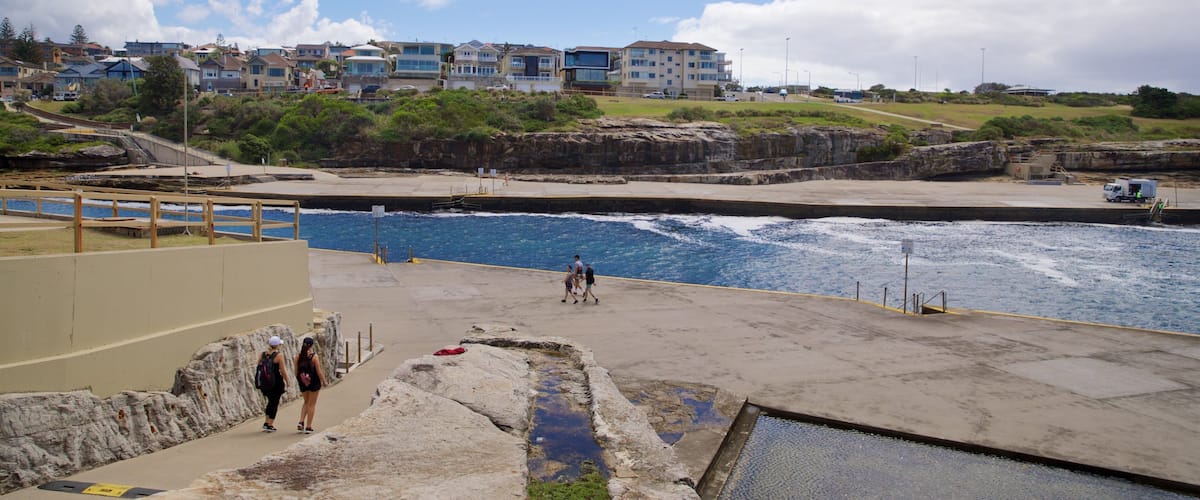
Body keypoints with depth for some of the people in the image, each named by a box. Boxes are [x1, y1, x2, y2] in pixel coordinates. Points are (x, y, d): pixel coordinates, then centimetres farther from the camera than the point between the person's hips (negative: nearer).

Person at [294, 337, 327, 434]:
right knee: (312, 404, 8)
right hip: (314, 383, -4)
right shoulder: (314, 357, -15)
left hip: (303, 383, 4)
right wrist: (324, 382, 0)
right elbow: (319, 372, -13)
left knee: (306, 402, 23)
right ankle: (308, 427, 10)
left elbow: (296, 372, 2)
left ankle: (301, 422, 8)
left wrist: (299, 382, 18)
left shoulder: (298, 356, -4)